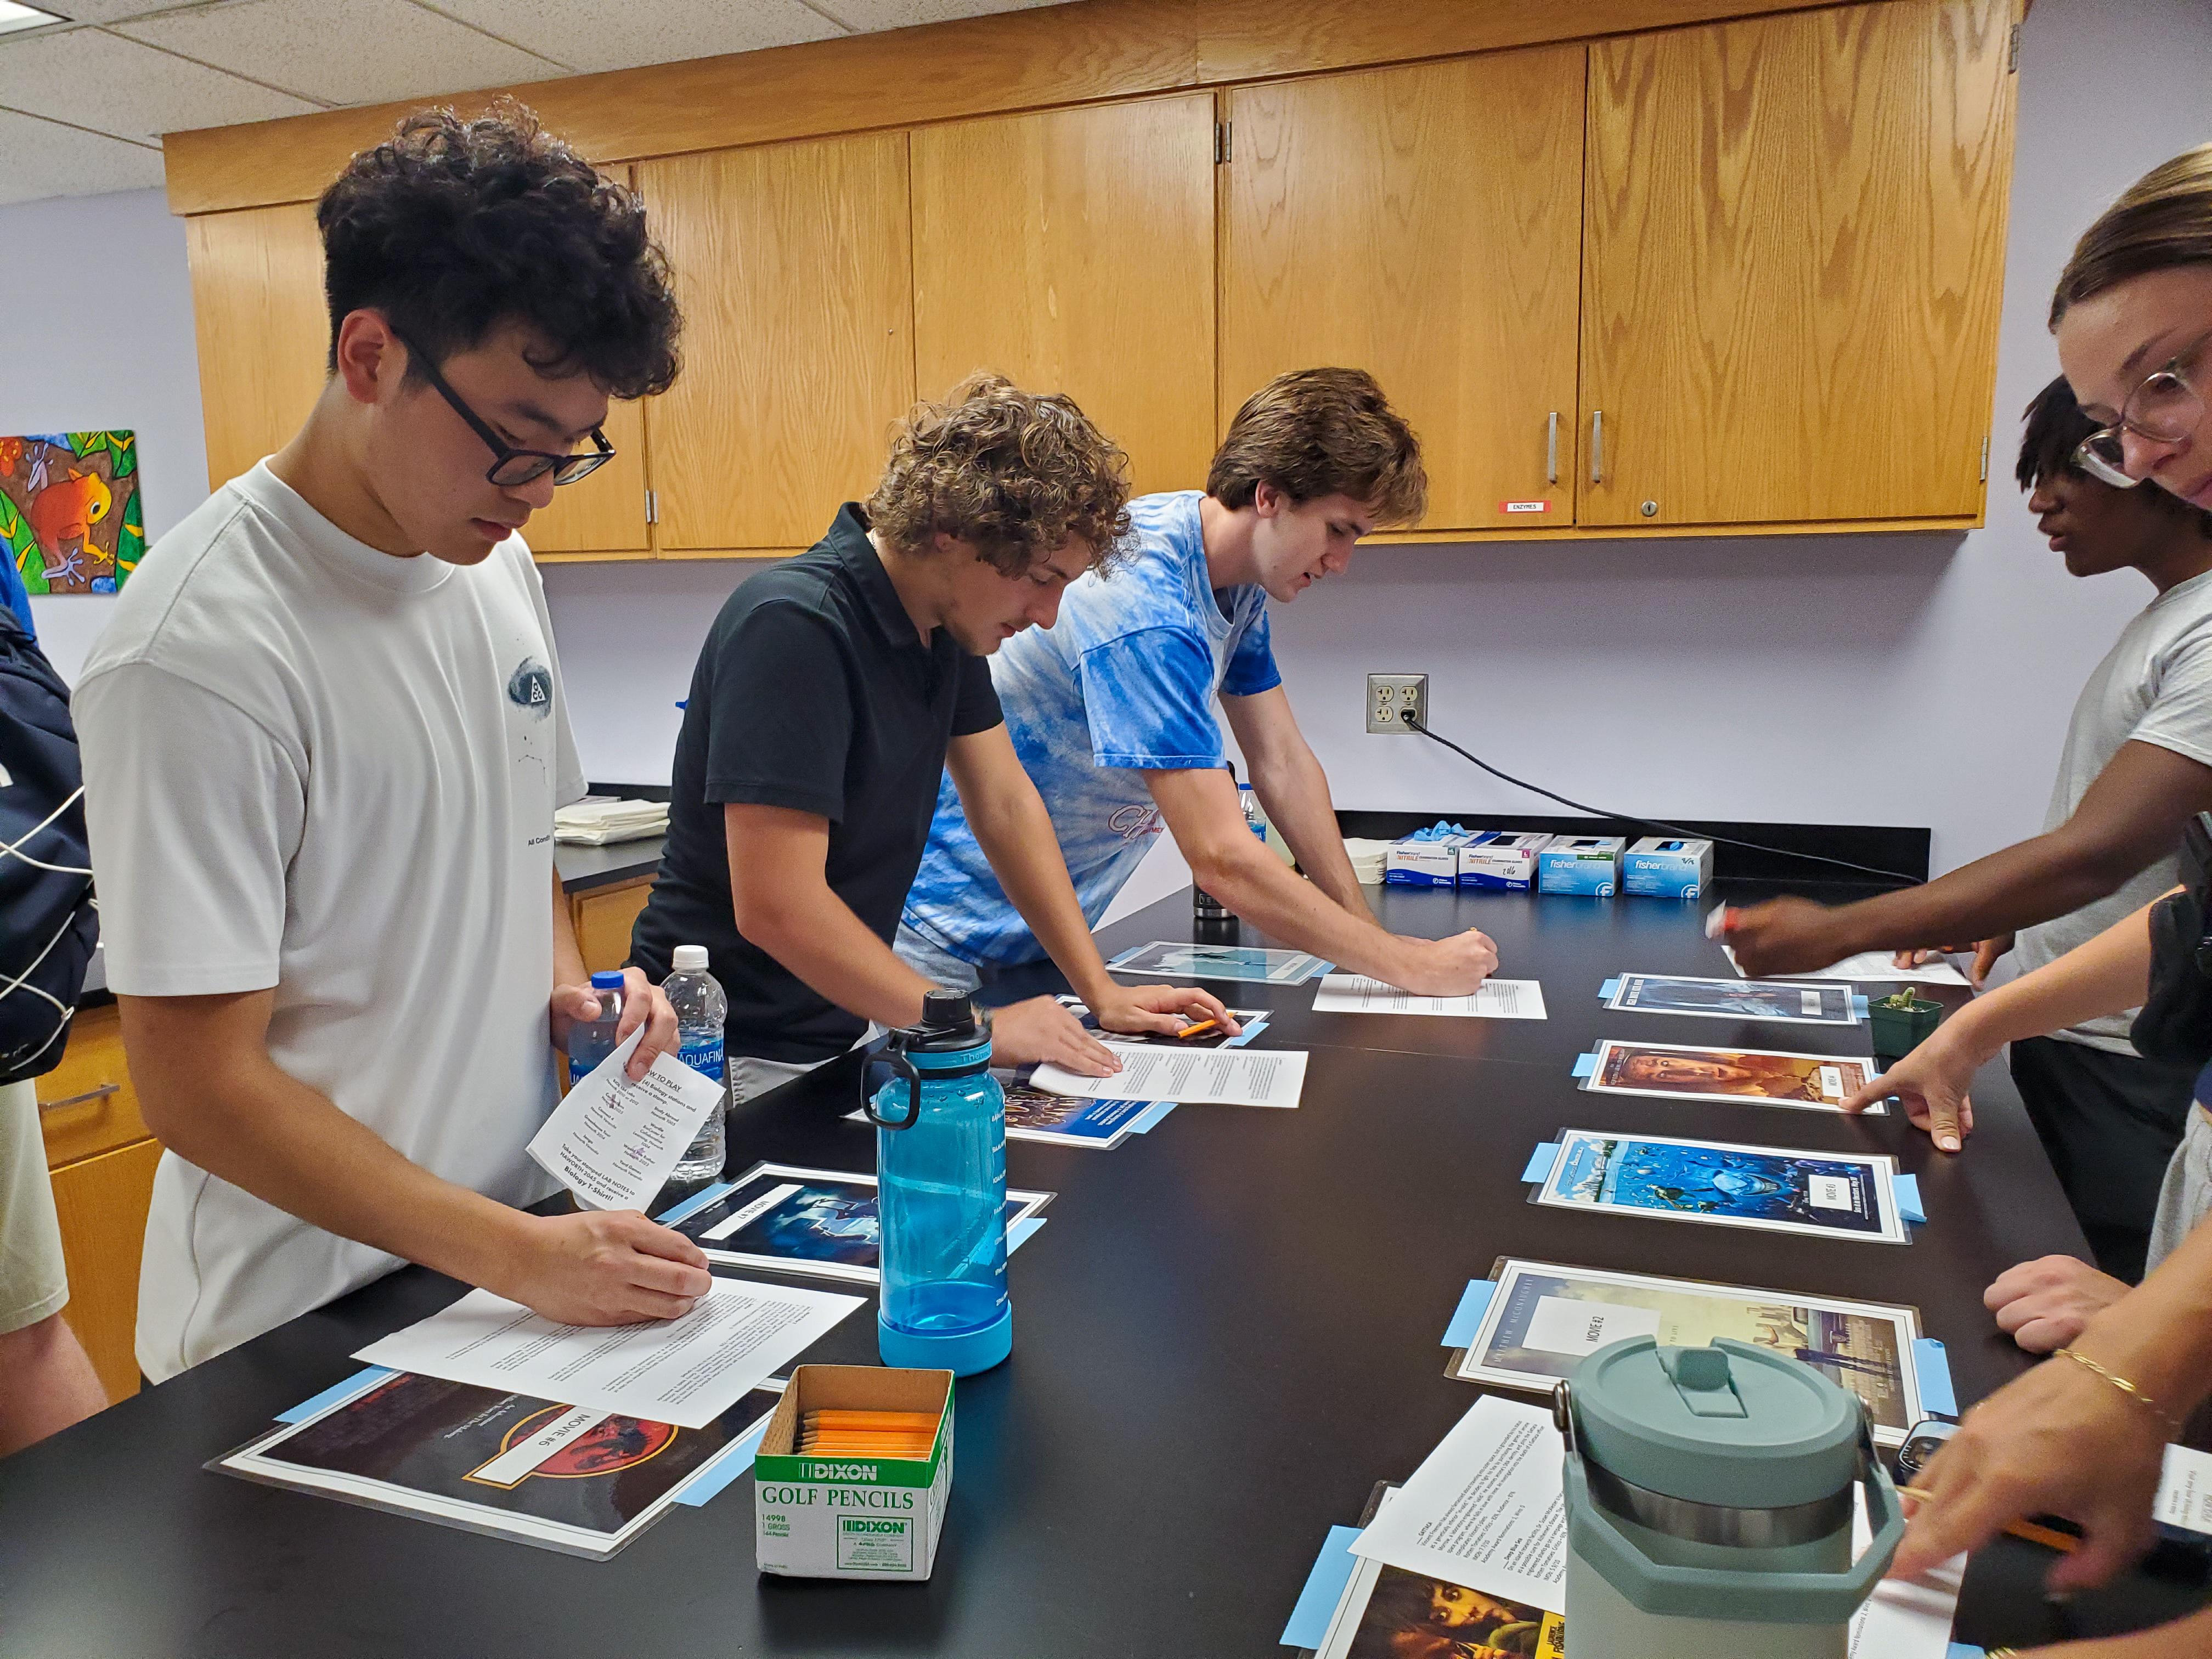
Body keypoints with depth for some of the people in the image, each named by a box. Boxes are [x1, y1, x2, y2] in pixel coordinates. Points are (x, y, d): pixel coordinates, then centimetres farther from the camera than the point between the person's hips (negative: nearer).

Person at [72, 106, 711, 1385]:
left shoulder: (500, 565, 1)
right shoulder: (199, 654, -22)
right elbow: (198, 1086, -20)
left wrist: (567, 987, -3)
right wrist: (518, 1254, -23)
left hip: (524, 1241, 7)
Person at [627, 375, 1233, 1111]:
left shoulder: (950, 621, 1)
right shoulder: (795, 628, -25)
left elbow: (1006, 803, 9)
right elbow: (777, 908, -29)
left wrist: (1101, 992, 4)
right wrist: (978, 1029, -22)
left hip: (843, 1034, 7)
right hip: (736, 1060, -7)